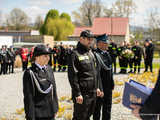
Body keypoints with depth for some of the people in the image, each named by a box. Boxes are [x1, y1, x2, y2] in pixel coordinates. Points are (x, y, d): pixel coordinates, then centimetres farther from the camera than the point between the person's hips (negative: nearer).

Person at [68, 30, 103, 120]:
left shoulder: (91, 53, 14)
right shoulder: (75, 54, -12)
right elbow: (72, 76, -16)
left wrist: (97, 87, 17)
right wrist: (77, 94, -19)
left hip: (93, 93, 8)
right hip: (82, 94, -8)